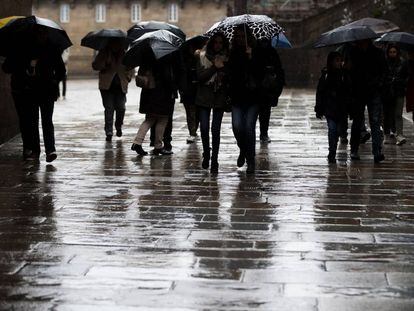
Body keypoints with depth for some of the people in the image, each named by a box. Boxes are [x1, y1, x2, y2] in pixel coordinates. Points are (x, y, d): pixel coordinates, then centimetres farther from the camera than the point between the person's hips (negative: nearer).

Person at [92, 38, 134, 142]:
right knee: (109, 109, -5)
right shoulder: (104, 53, 4)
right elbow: (95, 65, 3)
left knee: (121, 108, -4)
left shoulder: (124, 54, 8)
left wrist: (128, 77, 0)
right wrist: (104, 66, -16)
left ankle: (118, 126, 23)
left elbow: (131, 68, 18)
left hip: (121, 86, 1)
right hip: (107, 86, -1)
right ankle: (109, 132, 0)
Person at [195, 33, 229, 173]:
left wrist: (223, 67, -18)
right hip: (204, 97, 0)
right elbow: (200, 76, -6)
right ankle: (206, 155, 21)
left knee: (215, 129, -3)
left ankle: (214, 160, 4)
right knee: (204, 128, -1)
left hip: (220, 98, 0)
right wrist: (214, 67, -15)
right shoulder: (202, 57, 3)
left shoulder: (226, 59, 4)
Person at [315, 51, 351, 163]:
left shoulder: (344, 75, 7)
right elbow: (320, 92, 2)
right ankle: (332, 154, -12)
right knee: (332, 128, -14)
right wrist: (319, 109, 0)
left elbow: (348, 92, 11)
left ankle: (332, 154, 16)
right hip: (329, 107, -3)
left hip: (341, 108, 3)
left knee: (337, 130, 5)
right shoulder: (326, 75, 0)